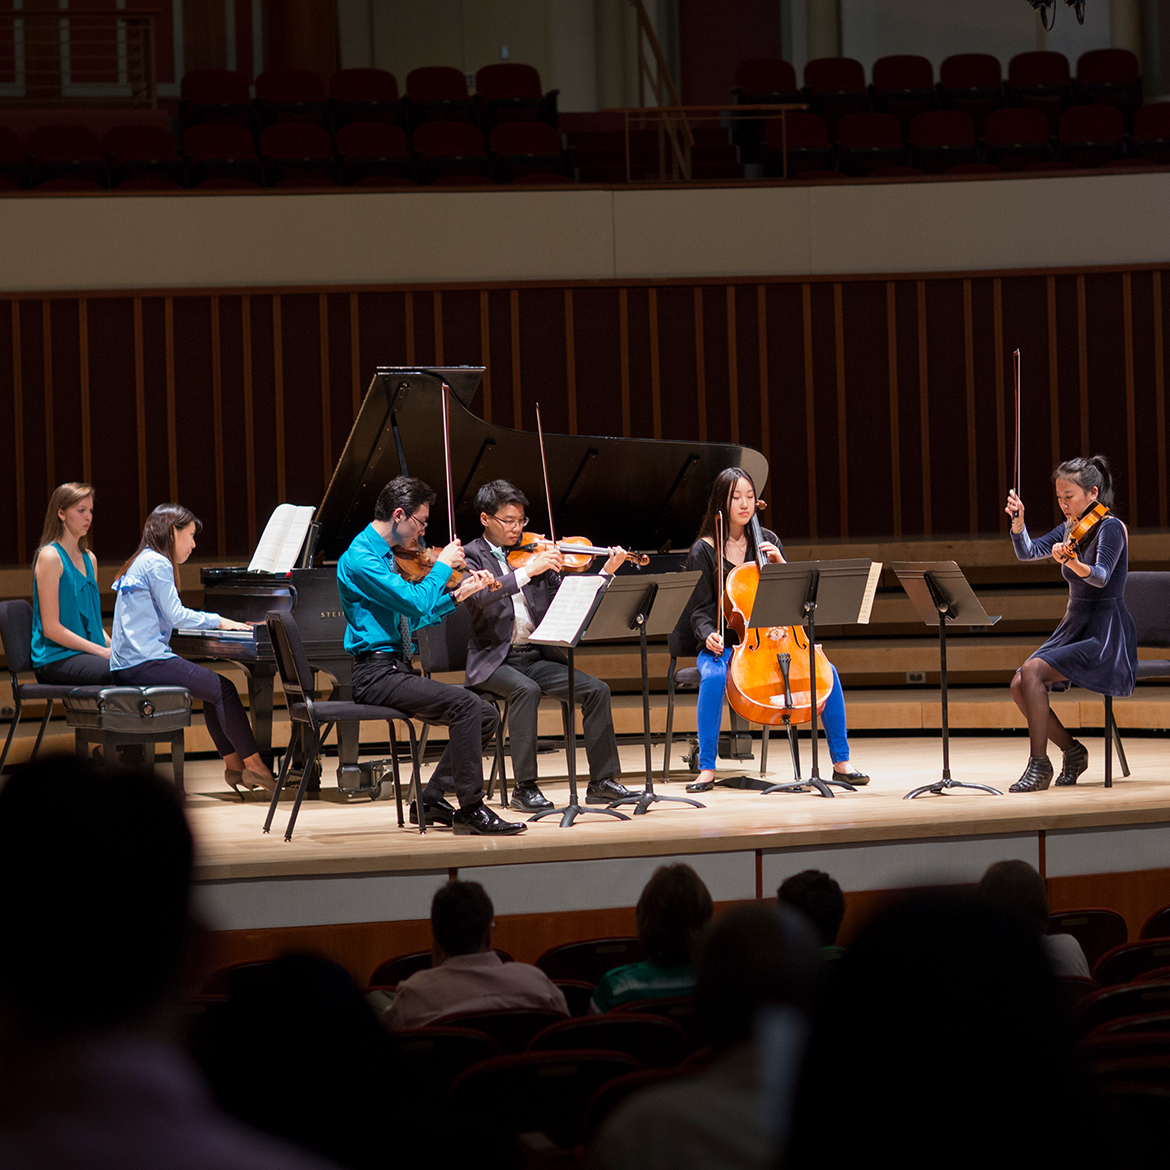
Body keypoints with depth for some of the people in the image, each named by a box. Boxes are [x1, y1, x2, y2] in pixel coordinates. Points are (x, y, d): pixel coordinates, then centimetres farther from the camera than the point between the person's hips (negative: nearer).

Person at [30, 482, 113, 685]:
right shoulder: (50, 557, -7)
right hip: (56, 658, -8)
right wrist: (102, 651, -14)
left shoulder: (89, 559, 18)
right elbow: (51, 628, -12)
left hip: (89, 653, 8)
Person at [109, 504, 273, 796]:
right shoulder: (157, 563, -9)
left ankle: (234, 764, 10)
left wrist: (214, 622, 18)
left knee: (214, 689, 15)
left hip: (127, 665, 11)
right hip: (144, 662, -11)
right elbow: (176, 616, -14)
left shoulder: (144, 561, 22)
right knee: (222, 689, -10)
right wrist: (218, 621, -3)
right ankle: (253, 764, -7)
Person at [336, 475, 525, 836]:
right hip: (375, 673, -10)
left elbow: (414, 617, 23)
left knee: (485, 715, 3)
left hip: (401, 668, 10)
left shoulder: (392, 557, 16)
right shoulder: (359, 559, -14)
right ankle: (471, 810, -20)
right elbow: (418, 603, -23)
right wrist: (442, 566, -9)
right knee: (465, 704, -25)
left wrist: (457, 595, 14)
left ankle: (432, 801, 8)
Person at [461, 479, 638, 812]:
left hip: (537, 656, 5)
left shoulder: (533, 551, 12)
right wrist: (529, 570, -27)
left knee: (597, 689, -12)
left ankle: (603, 780, -6)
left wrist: (606, 572, -5)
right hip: (495, 659, -5)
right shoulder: (471, 556, -2)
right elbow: (479, 595, -24)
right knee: (526, 689, -35)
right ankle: (525, 788, -29)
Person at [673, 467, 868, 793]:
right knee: (713, 676, -38)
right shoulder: (704, 551, -1)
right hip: (723, 644, -3)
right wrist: (709, 635, -24)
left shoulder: (768, 541, 11)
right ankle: (706, 769, -28)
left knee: (826, 672, -20)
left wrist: (780, 563, -9)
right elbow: (700, 611, -4)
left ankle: (841, 762, -9)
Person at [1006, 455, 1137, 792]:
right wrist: (1018, 520, -14)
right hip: (1073, 627, 8)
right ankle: (1072, 751, 7)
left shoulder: (1110, 528, -11)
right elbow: (1027, 552, 5)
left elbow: (1101, 576, -27)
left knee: (1032, 671, -27)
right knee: (1019, 685, -11)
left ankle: (1039, 764, -19)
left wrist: (1072, 563, -48)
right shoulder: (1070, 529, 11)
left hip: (1105, 637, -8)